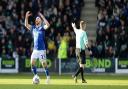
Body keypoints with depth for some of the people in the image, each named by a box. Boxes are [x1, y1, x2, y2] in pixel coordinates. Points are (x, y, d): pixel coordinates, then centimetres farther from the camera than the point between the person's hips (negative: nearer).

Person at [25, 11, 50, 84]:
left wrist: (42, 17, -23)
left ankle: (48, 77, 6)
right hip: (35, 49, 5)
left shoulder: (42, 28, -4)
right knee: (32, 62, -1)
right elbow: (26, 25, 13)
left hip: (42, 49, -5)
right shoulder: (33, 28, 12)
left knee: (44, 63, -5)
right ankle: (36, 76, 12)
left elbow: (48, 25, -23)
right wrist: (26, 17, 2)